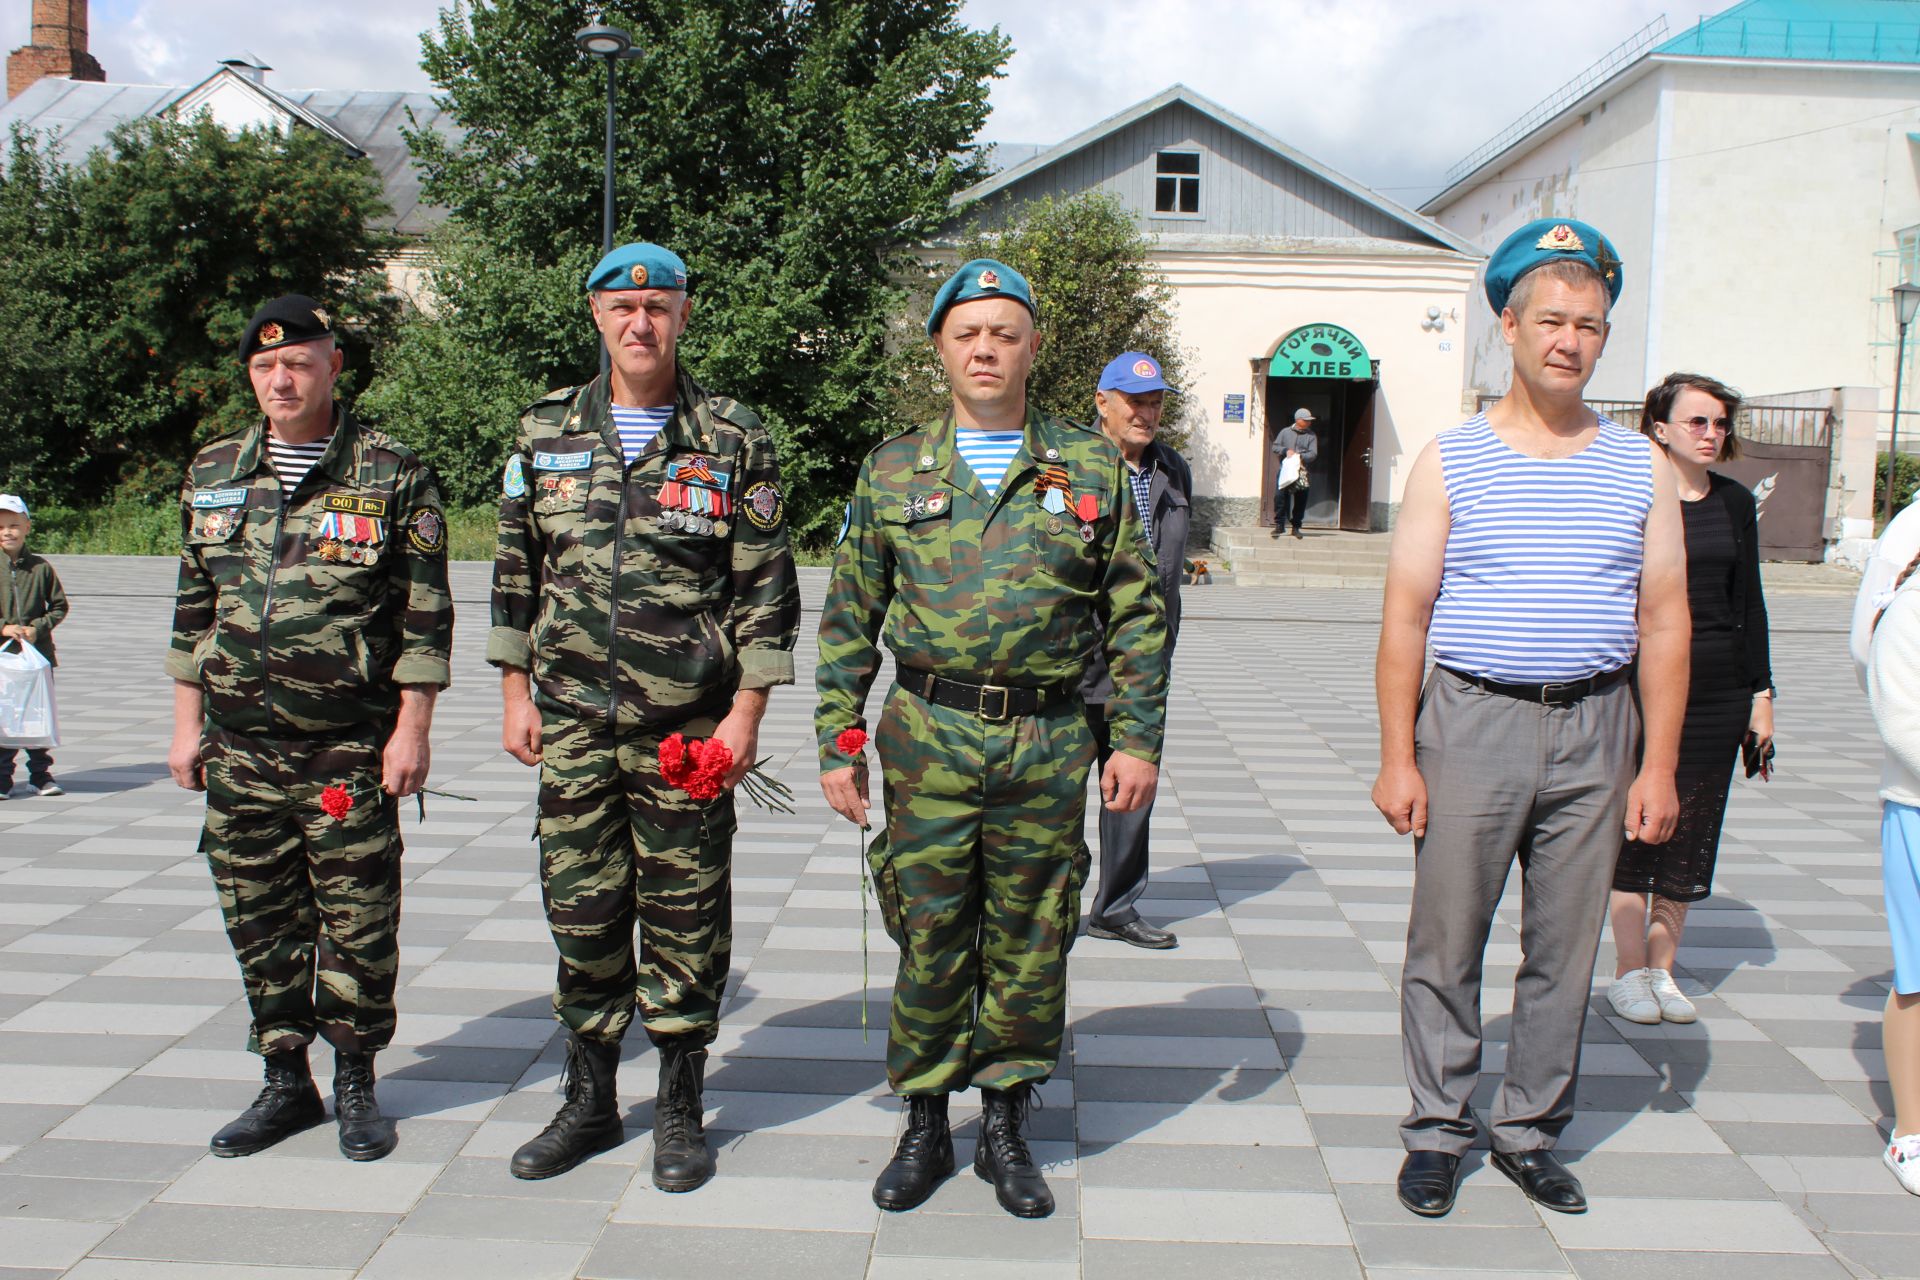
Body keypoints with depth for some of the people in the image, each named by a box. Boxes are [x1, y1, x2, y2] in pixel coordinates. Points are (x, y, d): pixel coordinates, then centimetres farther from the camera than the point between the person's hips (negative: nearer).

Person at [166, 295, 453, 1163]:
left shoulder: (390, 474, -3)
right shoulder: (214, 474, 10)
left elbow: (425, 614, -4)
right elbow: (193, 605, 16)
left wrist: (411, 729, -9)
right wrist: (187, 724, 12)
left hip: (351, 753, -4)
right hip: (239, 752, 4)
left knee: (358, 928, 3)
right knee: (259, 925, 10)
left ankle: (356, 1086, 19)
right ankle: (286, 1085, 25)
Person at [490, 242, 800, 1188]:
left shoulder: (733, 441, -1)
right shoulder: (546, 433, 8)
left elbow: (767, 587, -2)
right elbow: (516, 572, 12)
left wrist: (746, 711, -7)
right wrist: (516, 693, 8)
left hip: (690, 728, -2)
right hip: (572, 722, 3)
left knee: (685, 918, 5)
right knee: (581, 912, 9)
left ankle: (681, 1110, 20)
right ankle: (589, 1102, 25)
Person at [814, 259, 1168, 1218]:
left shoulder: (1091, 470, 6)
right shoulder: (894, 471, 7)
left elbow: (1136, 618, 6)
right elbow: (849, 619, 9)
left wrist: (1138, 740, 0)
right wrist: (837, 742, 4)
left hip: (1049, 745, 0)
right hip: (930, 741, 0)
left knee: (1030, 942, 8)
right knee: (930, 938, 5)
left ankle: (1006, 1127, 24)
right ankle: (925, 1127, 22)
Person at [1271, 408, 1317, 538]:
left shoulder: (1311, 436, 7)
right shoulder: (1285, 432, 9)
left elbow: (1313, 454, -3)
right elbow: (1275, 447, 8)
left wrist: (1300, 456, -20)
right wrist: (1286, 451, -10)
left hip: (1303, 472, 1)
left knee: (1300, 500, 2)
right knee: (1281, 497, -10)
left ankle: (1296, 527, 12)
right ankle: (1279, 525, -2)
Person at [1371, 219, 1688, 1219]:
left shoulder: (1641, 469, 8)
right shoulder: (1450, 461, 1)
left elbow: (1663, 624, 8)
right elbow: (1403, 619, -1)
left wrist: (1659, 764, 2)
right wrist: (1396, 757, -6)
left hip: (1594, 733, 2)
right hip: (1472, 723, -2)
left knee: (1565, 948, 9)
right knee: (1446, 941, 3)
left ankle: (1530, 1132, 24)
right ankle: (1437, 1131, 19)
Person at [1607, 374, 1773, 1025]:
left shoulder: (1736, 503, 9)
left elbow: (1748, 602, 12)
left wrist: (1761, 691, 9)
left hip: (1718, 690, 4)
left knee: (1691, 832, 7)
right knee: (1636, 828, 0)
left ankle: (1662, 968, 18)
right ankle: (1629, 971, 12)